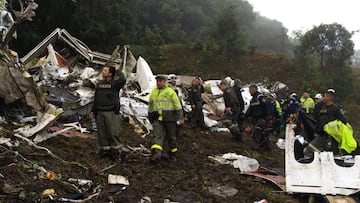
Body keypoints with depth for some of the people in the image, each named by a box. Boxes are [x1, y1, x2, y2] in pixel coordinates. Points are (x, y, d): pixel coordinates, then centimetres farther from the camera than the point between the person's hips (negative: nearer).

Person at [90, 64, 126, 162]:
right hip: (99, 112, 6)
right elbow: (96, 98, 20)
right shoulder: (100, 83, 14)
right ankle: (105, 149, 20)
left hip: (111, 112, -6)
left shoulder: (115, 83, -3)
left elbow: (122, 80, -28)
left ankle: (117, 151, 2)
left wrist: (118, 70, -13)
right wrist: (93, 110, 17)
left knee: (113, 132, -5)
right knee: (102, 133, 9)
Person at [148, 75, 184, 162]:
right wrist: (150, 118, 26)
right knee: (158, 136, -10)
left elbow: (177, 104, -6)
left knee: (171, 136, 6)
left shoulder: (170, 91, -1)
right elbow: (150, 106, 24)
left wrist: (180, 117, -14)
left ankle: (172, 153, 24)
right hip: (157, 119, 3)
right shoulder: (153, 92, 14)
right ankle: (156, 154, -21)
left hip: (169, 118, -3)